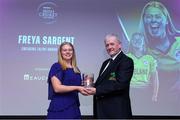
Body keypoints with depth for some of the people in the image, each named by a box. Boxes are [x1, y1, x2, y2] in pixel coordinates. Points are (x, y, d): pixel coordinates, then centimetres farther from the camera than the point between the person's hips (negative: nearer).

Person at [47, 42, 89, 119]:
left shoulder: (76, 70, 14)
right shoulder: (56, 67, -4)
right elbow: (57, 88, -15)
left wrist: (83, 88, 6)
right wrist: (76, 88, -18)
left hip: (74, 108, 6)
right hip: (59, 108, -6)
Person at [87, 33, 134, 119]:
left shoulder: (126, 61, -10)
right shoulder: (106, 63, 17)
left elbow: (120, 84, -22)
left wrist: (96, 90, -23)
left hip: (117, 110, -8)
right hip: (103, 109, 8)